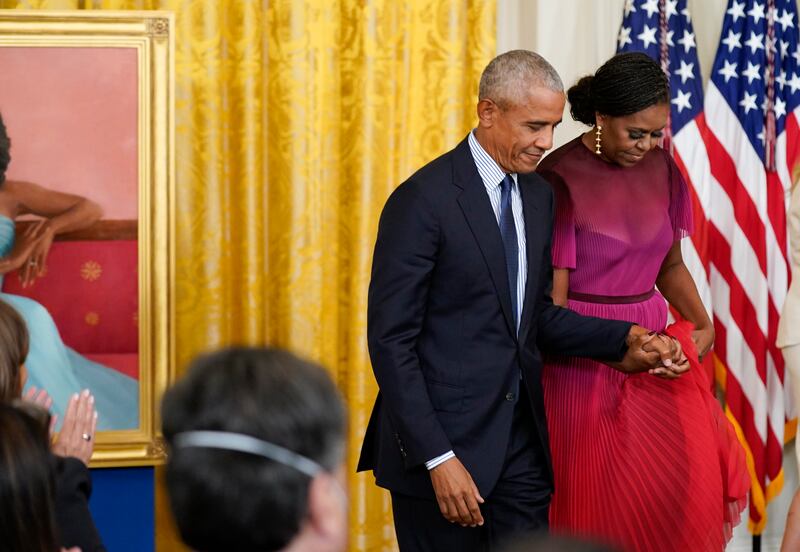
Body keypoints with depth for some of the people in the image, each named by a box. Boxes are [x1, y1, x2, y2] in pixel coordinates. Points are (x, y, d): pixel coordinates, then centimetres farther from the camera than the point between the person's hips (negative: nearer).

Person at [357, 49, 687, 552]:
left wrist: (627, 340, 2)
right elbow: (391, 340, -14)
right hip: (442, 439, -6)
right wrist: (438, 458, -19)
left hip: (520, 435, 6)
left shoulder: (539, 195, 10)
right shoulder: (423, 200, -13)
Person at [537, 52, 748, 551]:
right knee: (599, 501, 0)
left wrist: (702, 324, 0)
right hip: (582, 359, -5)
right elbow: (551, 303, -14)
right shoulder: (560, 179, -14)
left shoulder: (660, 167, 5)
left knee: (688, 480, -5)